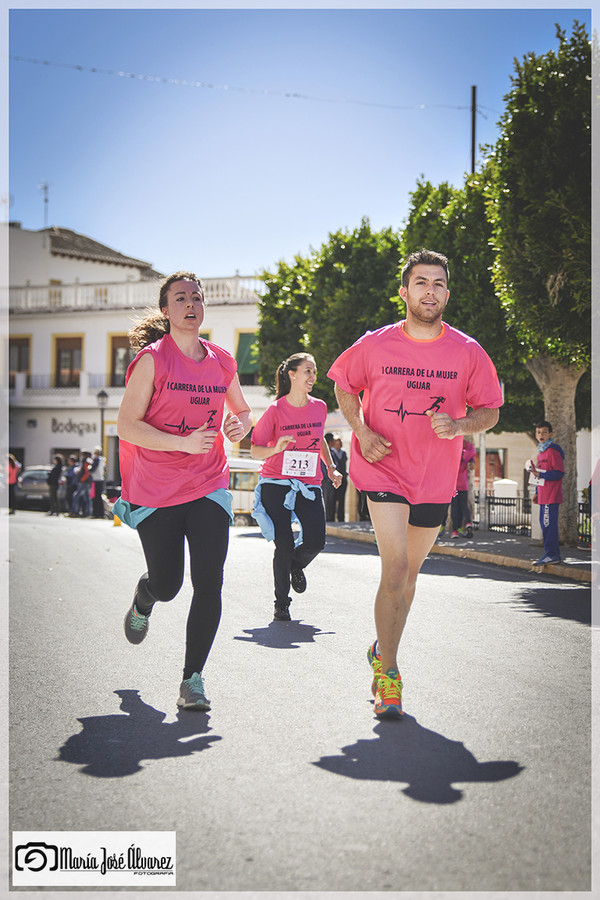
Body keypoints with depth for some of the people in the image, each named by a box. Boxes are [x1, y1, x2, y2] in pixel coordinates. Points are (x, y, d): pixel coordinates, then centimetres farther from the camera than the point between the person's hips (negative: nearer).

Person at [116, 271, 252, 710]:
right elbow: (126, 425, -13)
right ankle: (142, 601, 45)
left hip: (209, 487, 3)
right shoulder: (152, 359, -8)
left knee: (209, 583, -9)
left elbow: (242, 410, 22)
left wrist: (241, 424, -3)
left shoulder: (222, 361, 6)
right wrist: (184, 442, -23)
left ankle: (193, 678, 3)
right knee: (166, 585, 6)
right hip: (156, 490, -3)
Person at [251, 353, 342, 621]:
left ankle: (297, 565, 23)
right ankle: (281, 603, 13)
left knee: (315, 542, -13)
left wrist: (331, 467, 16)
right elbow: (255, 451, -6)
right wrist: (277, 448, -24)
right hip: (276, 484, -3)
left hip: (309, 485, 3)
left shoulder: (319, 407, 5)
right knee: (284, 546, -8)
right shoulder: (275, 410, -8)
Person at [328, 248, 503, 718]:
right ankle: (388, 671, -2)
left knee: (409, 572, 15)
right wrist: (361, 432, -4)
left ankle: (383, 651, 37)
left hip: (435, 477, 3)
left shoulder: (468, 352, -3)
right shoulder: (374, 345, -5)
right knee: (395, 568, -15)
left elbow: (490, 411, 4)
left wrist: (457, 425, -17)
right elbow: (344, 386, 12)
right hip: (383, 468, -2)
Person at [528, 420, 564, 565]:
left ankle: (551, 554, -5)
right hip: (543, 496, 10)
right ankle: (555, 553, 19)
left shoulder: (553, 451, -12)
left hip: (551, 495, -10)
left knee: (548, 523, -9)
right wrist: (537, 492, 23)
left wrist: (539, 474, -19)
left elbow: (558, 473, -18)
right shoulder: (541, 451, 18)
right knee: (545, 523, 12)